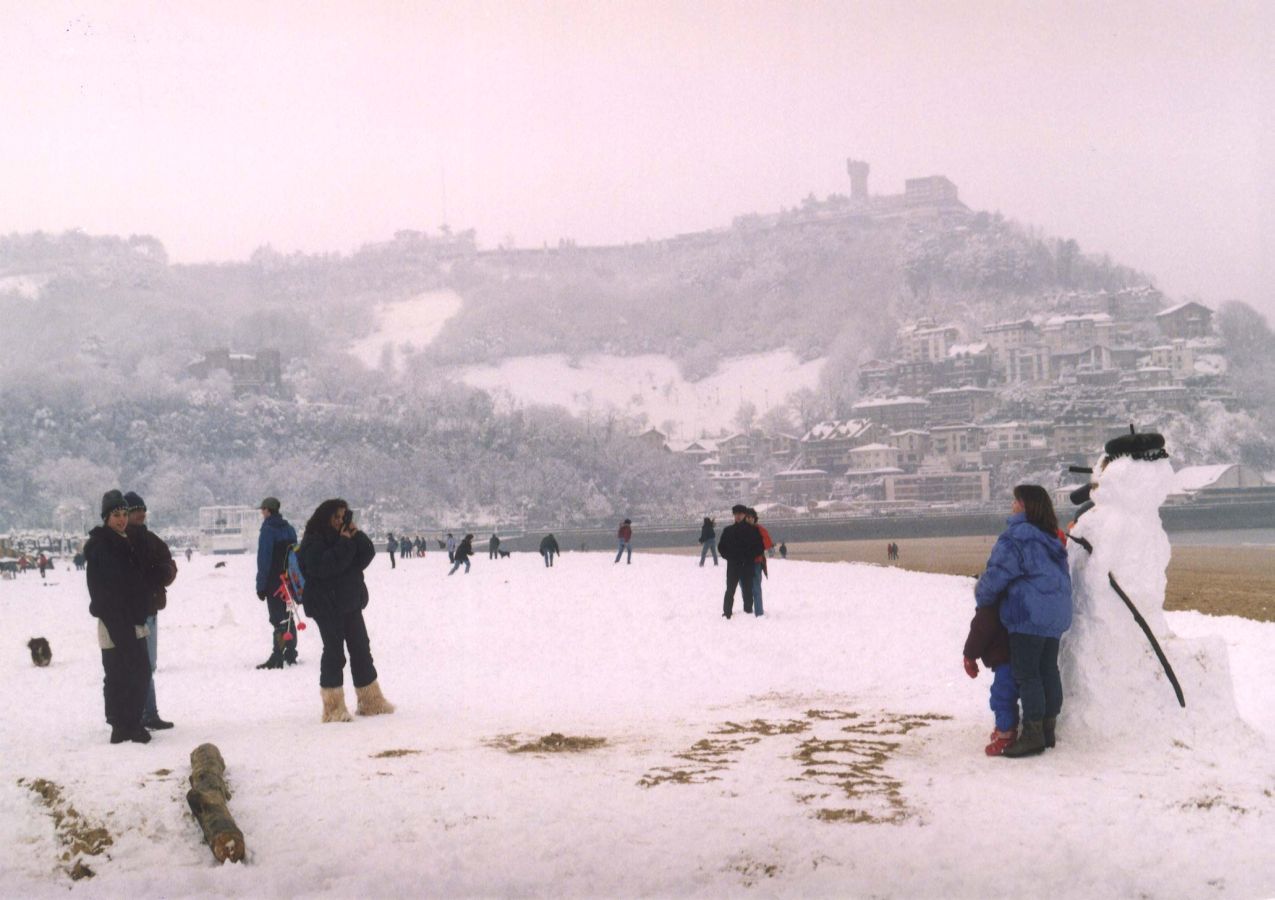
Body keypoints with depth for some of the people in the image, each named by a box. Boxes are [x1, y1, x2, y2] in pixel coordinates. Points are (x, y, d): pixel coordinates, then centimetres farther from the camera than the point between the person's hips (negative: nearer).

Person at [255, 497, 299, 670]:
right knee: (288, 618, 14)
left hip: (274, 582, -7)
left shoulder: (268, 530, -13)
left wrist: (261, 586, -12)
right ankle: (291, 655, 18)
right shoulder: (289, 529, 11)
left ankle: (277, 659, -9)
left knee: (278, 619, -8)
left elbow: (263, 560, -15)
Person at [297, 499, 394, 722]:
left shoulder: (346, 535, 12)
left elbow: (367, 555, 3)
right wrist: (345, 543, -23)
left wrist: (357, 535, -11)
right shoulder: (313, 540, -10)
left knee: (361, 648, 11)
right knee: (334, 651, -7)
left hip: (351, 602, 7)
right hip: (327, 605, -7)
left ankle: (371, 701, 19)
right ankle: (333, 707, -2)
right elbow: (324, 566, -26)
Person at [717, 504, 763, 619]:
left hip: (747, 565, -1)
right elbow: (721, 546, 11)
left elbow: (759, 546, 3)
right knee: (730, 590, 0)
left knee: (747, 590, 2)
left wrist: (750, 557, -7)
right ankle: (726, 613, 3)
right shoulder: (728, 530, 7)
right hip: (732, 565, 1)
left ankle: (748, 611, 9)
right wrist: (728, 556, -2)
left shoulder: (752, 530, 2)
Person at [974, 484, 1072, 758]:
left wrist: (982, 595, 6)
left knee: (1026, 674, -3)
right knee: (1048, 671, 13)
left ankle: (1033, 734, -3)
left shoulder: (1016, 537, -15)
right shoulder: (1050, 538, 14)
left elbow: (997, 574, -15)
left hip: (1029, 615, -9)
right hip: (1056, 615, 9)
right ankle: (1048, 729, 20)